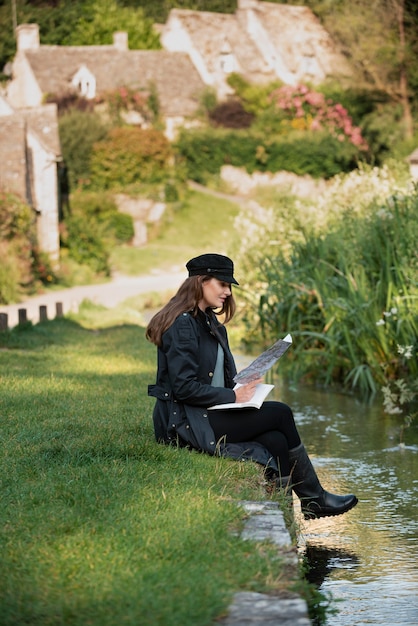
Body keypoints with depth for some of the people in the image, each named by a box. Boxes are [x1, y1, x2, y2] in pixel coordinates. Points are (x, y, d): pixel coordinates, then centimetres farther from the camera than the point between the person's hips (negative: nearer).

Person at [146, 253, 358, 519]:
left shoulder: (212, 324, 17)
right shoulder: (183, 325, -14)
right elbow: (184, 387, -20)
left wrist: (243, 389, -1)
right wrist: (232, 396, -16)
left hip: (208, 415, 9)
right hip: (185, 423, -9)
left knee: (275, 440, -14)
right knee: (280, 414, -12)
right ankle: (314, 499, 1)